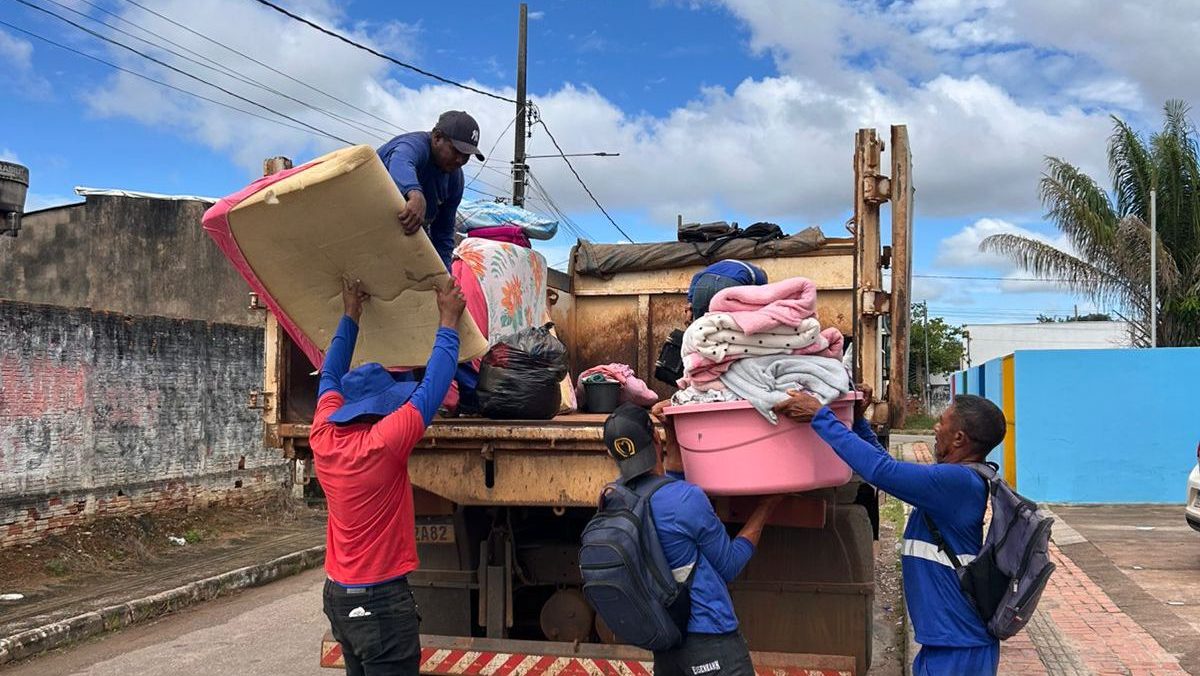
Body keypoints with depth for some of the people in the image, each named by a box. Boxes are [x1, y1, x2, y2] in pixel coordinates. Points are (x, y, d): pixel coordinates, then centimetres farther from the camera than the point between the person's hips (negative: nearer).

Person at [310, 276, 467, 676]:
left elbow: (330, 377, 14)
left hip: (338, 596, 8)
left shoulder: (324, 438, -2)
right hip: (381, 601, -8)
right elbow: (432, 387, -15)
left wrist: (351, 317, 21)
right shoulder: (382, 444, -21)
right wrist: (448, 323, -5)